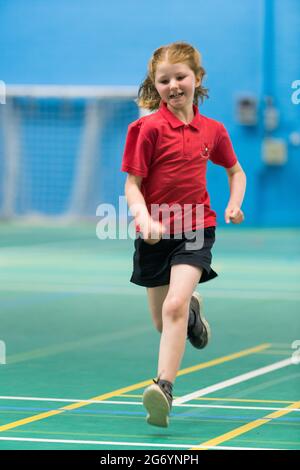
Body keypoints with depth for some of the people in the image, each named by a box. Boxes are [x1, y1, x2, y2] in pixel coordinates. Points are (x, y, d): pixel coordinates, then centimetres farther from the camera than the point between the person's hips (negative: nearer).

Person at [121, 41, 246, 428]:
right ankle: (193, 310, 49)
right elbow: (132, 185, -8)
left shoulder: (212, 130, 3)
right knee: (163, 320, 13)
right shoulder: (147, 128, -8)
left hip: (196, 228, 0)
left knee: (174, 306, -22)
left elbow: (235, 170, 20)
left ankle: (163, 388, -23)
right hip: (155, 234, 0)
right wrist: (144, 219, -26)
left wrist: (234, 204, 2)